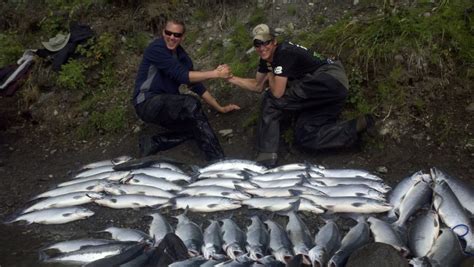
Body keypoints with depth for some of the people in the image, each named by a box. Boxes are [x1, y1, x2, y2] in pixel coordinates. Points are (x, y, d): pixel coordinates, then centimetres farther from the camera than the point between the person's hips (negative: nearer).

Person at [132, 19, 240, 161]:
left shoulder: (182, 56, 9)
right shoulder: (156, 48, -14)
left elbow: (196, 85, 14)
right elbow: (181, 76, -22)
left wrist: (220, 108, 13)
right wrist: (215, 73, -22)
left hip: (166, 105, 8)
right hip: (147, 103, -8)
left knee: (196, 126, -12)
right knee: (190, 103, -29)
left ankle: (151, 143, -3)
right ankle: (217, 161, -28)